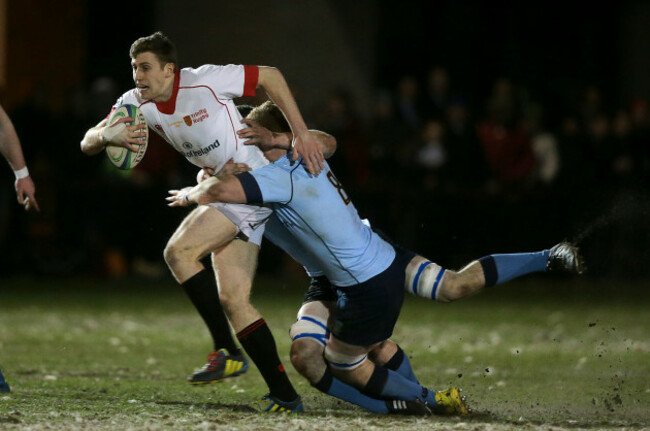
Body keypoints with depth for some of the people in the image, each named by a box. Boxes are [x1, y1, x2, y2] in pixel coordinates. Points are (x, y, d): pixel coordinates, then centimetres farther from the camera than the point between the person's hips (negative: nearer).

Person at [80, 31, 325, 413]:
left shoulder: (205, 82, -18)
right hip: (222, 189, 8)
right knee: (233, 301, 0)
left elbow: (270, 76, -10)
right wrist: (109, 135, -27)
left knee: (179, 251, -21)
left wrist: (301, 133, -13)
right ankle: (285, 395, 3)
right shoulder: (136, 103, 1)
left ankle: (226, 352, -15)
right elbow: (88, 143, -2)